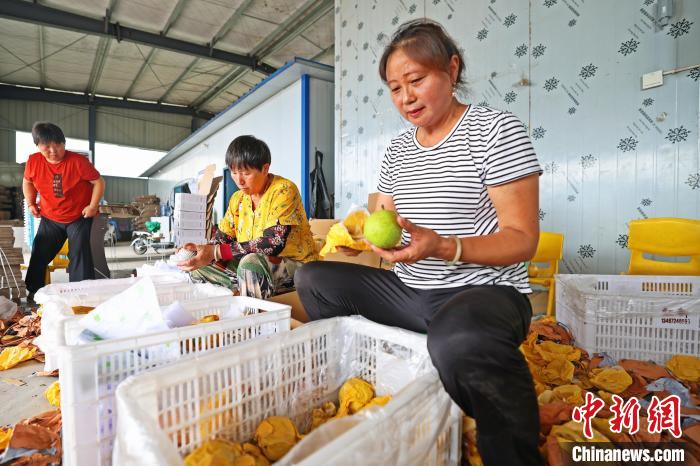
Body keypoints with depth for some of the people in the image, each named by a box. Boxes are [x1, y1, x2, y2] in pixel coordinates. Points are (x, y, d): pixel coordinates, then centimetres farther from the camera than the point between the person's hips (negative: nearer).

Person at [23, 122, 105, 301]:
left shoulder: (78, 161, -19)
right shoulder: (33, 161, -6)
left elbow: (99, 182, -12)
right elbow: (27, 181, 14)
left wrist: (93, 206, -19)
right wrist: (31, 203, 3)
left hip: (79, 217, -4)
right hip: (50, 219, 5)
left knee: (79, 254, -10)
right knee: (38, 255, 10)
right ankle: (33, 293, 28)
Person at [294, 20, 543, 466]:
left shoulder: (496, 130, -8)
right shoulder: (397, 149, 11)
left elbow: (522, 239, -13)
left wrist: (443, 247, -28)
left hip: (484, 291, -6)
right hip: (409, 292, 7)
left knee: (458, 339, -41)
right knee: (314, 279, 3)